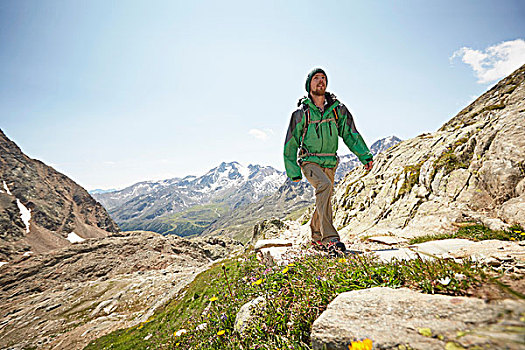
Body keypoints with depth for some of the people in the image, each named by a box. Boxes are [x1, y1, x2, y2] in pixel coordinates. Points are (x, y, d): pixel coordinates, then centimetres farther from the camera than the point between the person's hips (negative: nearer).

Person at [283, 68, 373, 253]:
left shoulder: (338, 109, 7)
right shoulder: (301, 113, -3)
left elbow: (351, 134, 11)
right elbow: (291, 143, 0)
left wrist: (365, 155, 0)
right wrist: (293, 171, -2)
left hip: (329, 162, 4)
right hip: (309, 160, -4)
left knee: (324, 199, 9)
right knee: (324, 185, -30)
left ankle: (316, 234, 32)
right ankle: (330, 237, -27)